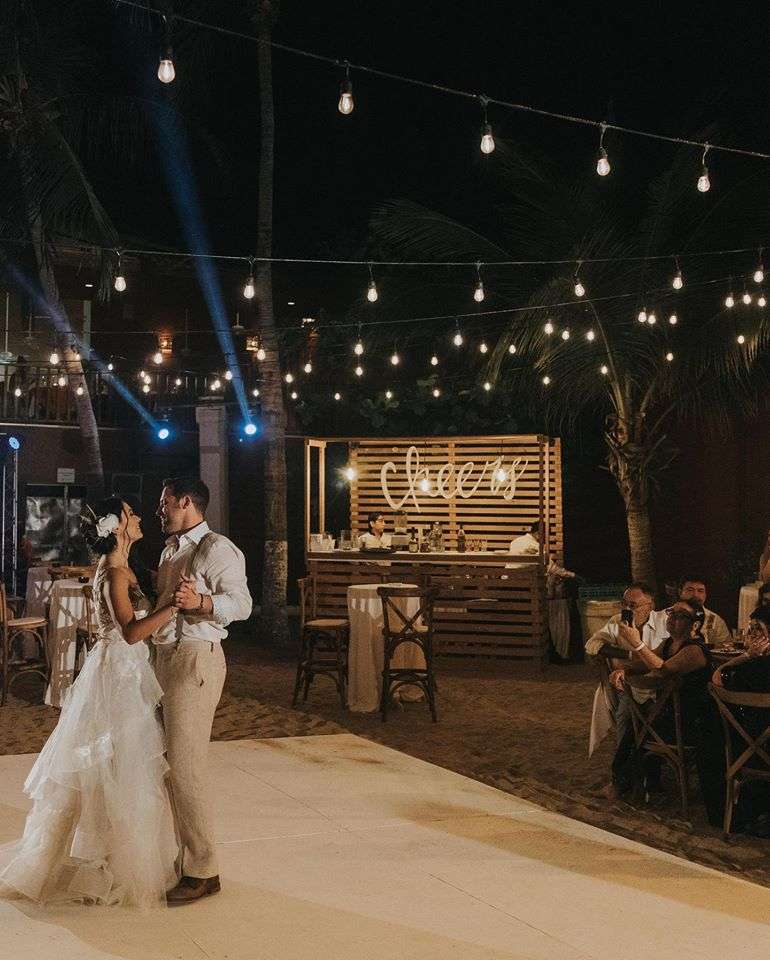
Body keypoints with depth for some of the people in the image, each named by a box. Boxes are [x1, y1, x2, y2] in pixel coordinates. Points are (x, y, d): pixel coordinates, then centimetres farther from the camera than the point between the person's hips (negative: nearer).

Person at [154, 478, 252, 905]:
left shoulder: (216, 549, -10)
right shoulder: (171, 549, 19)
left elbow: (241, 603, -20)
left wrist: (201, 601, -35)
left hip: (196, 658, -9)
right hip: (165, 657, 9)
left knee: (185, 767, -9)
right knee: (168, 762, 13)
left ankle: (202, 871, -2)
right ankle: (178, 854, 24)